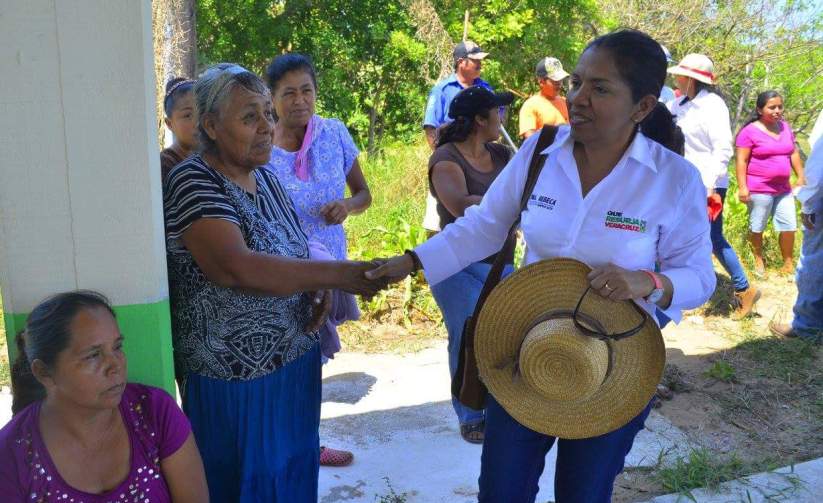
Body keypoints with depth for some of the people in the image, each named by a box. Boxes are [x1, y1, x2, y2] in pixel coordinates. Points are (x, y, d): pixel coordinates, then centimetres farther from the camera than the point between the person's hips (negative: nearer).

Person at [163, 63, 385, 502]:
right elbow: (237, 267, -32)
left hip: (294, 365, 7)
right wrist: (338, 274, -33)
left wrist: (315, 289, -2)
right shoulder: (193, 182, -17)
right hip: (234, 379, -7)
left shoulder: (264, 179, 6)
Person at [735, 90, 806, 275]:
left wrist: (801, 177, 12)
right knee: (757, 227, 4)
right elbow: (741, 161, -13)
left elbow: (794, 153, 17)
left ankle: (788, 263, 17)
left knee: (789, 226, 6)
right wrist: (742, 187, -18)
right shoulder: (750, 131, -11)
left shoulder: (785, 126, 9)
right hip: (759, 189, -6)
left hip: (783, 189, 6)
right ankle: (759, 260, 20)